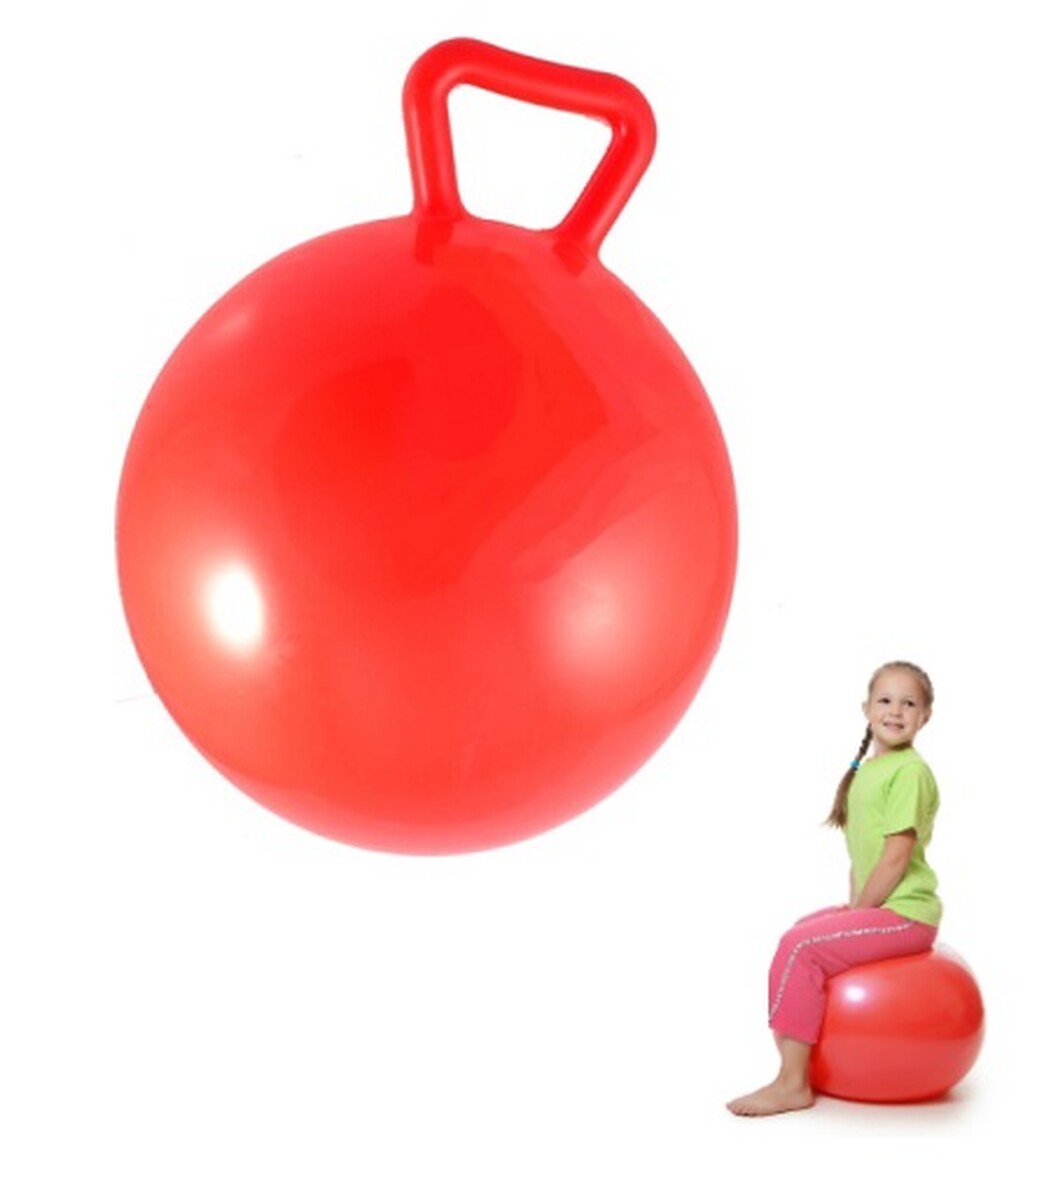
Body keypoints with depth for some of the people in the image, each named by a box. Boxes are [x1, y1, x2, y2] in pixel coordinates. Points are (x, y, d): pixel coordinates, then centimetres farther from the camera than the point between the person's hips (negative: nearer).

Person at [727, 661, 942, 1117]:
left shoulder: (909, 771, -14)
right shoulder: (867, 768, 14)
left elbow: (896, 857, -19)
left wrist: (856, 912, -12)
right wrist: (851, 908, 4)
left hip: (904, 913, -10)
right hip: (876, 907, 10)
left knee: (802, 947, -18)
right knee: (794, 936, 14)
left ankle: (792, 1084, -14)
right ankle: (795, 1059, 18)